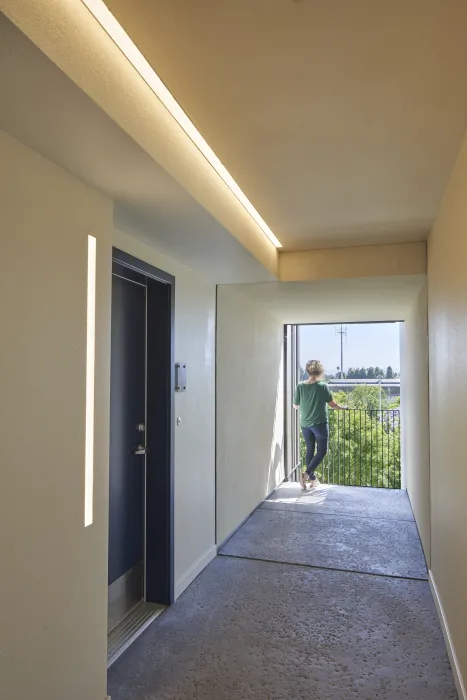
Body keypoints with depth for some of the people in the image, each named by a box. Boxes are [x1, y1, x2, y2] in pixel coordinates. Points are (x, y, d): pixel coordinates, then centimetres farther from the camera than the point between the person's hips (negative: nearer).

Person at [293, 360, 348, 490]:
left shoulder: (300, 386, -3)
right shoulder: (322, 386, -12)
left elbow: (295, 406, 6)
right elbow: (332, 404, -4)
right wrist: (343, 408, 14)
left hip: (305, 424, 4)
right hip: (320, 424, -4)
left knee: (310, 450, 15)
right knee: (322, 451, 6)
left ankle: (313, 479, 21)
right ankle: (306, 473, -10)